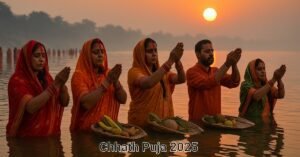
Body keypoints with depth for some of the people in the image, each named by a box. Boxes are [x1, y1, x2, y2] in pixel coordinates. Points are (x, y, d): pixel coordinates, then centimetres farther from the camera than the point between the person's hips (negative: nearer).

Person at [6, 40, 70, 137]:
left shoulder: (45, 77, 6)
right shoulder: (17, 80, -11)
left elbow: (64, 102, 0)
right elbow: (30, 107, -27)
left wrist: (61, 84, -19)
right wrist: (55, 84, -28)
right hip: (27, 137, -5)